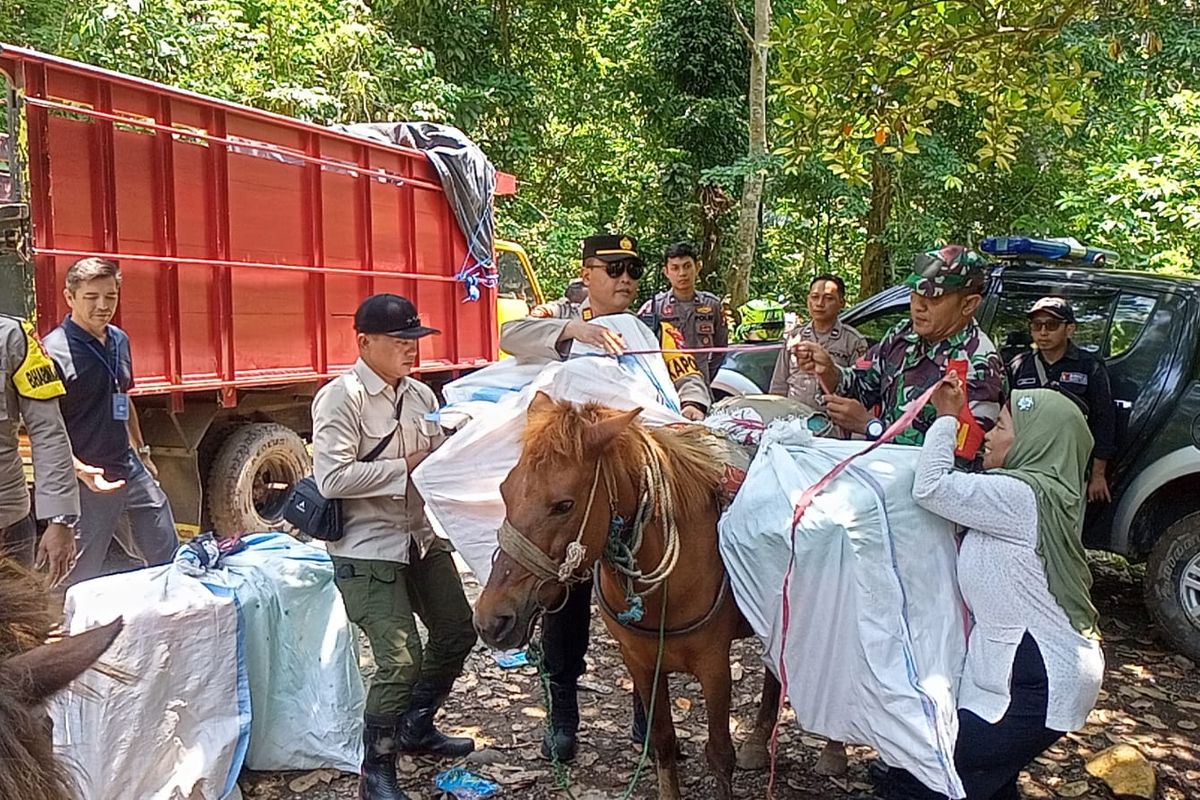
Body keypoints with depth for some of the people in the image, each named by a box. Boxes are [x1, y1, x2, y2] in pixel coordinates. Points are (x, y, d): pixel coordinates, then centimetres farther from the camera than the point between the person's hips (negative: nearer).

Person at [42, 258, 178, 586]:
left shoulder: (120, 340, 8)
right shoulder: (55, 351, -16)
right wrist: (80, 470, -30)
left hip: (131, 469, 7)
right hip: (89, 481, -7)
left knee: (168, 557, 15)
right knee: (82, 575, 4)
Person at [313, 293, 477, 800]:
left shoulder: (421, 395, 6)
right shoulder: (341, 397, -15)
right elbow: (332, 479, -25)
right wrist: (409, 466, -21)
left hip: (424, 540, 8)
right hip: (369, 551, -8)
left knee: (457, 633, 18)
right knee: (402, 661, -12)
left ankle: (416, 729, 41)